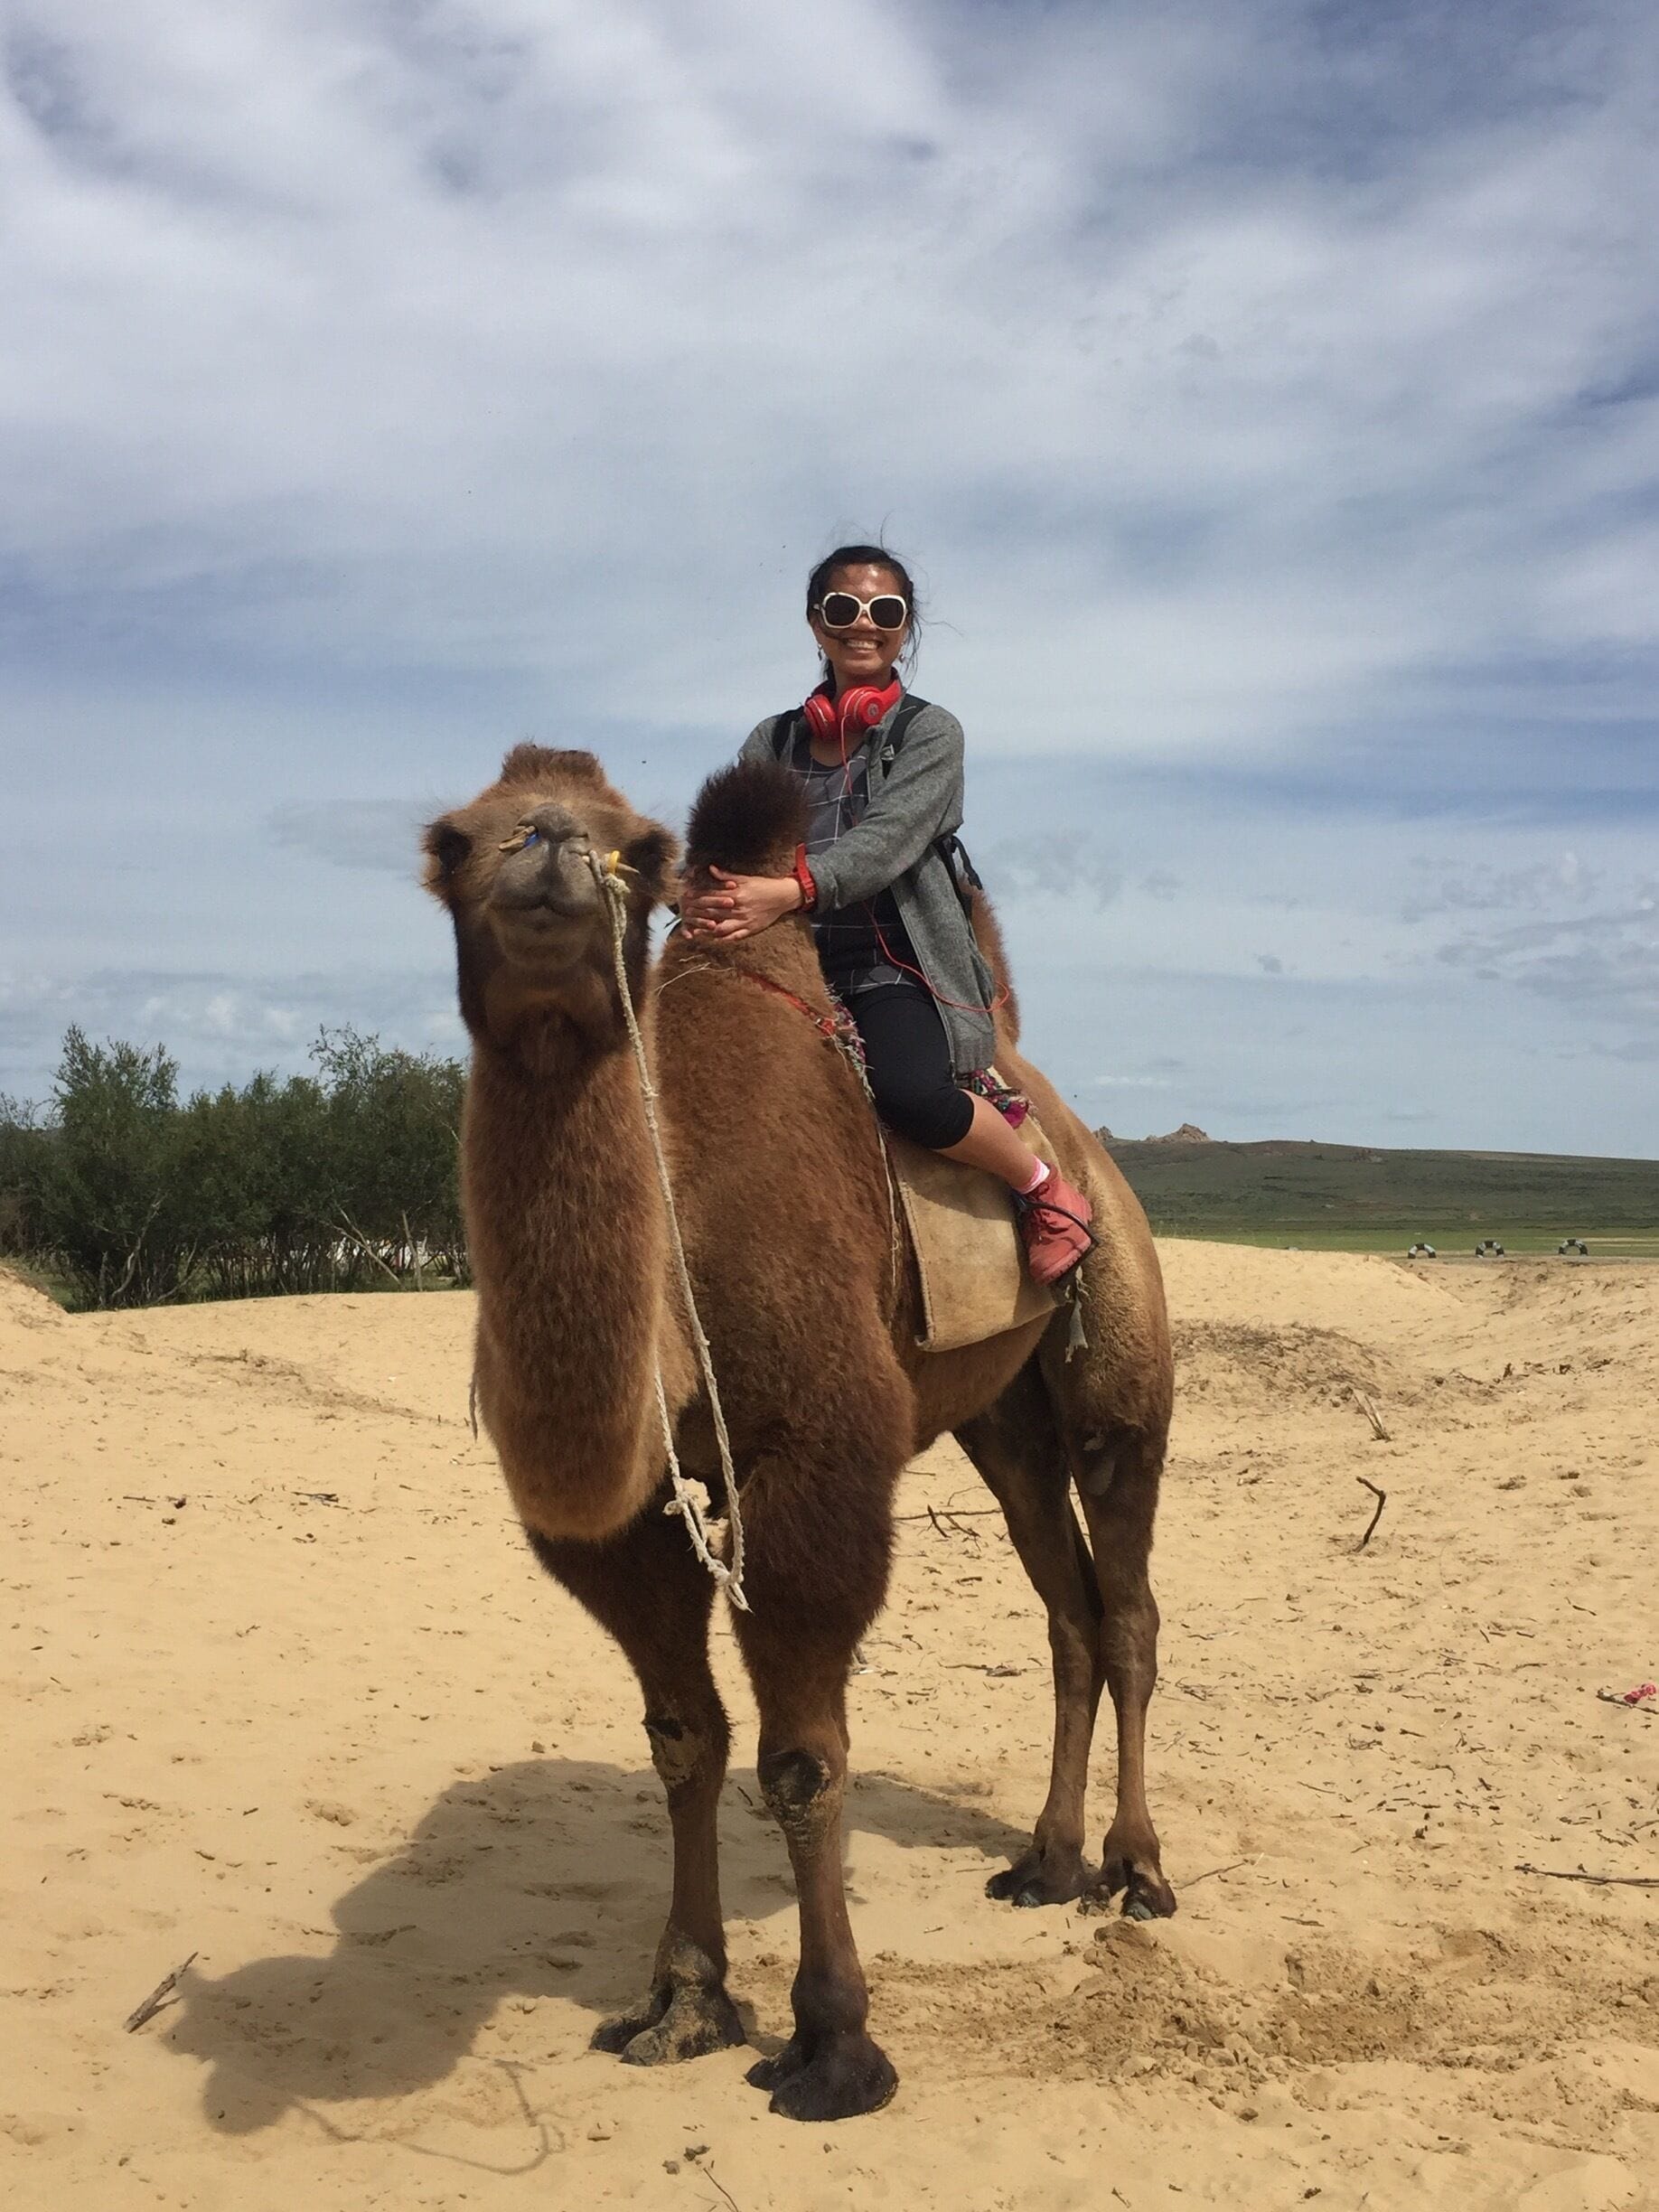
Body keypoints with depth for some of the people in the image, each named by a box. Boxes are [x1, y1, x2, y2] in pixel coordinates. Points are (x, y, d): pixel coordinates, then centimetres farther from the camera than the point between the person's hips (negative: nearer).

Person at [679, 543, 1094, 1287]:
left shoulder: (929, 731, 5)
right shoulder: (772, 742, 17)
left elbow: (888, 838, -14)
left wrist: (793, 889, -34)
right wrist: (701, 893, -24)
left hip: (896, 965, -3)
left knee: (911, 1093, -33)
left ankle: (1047, 1189, -7)